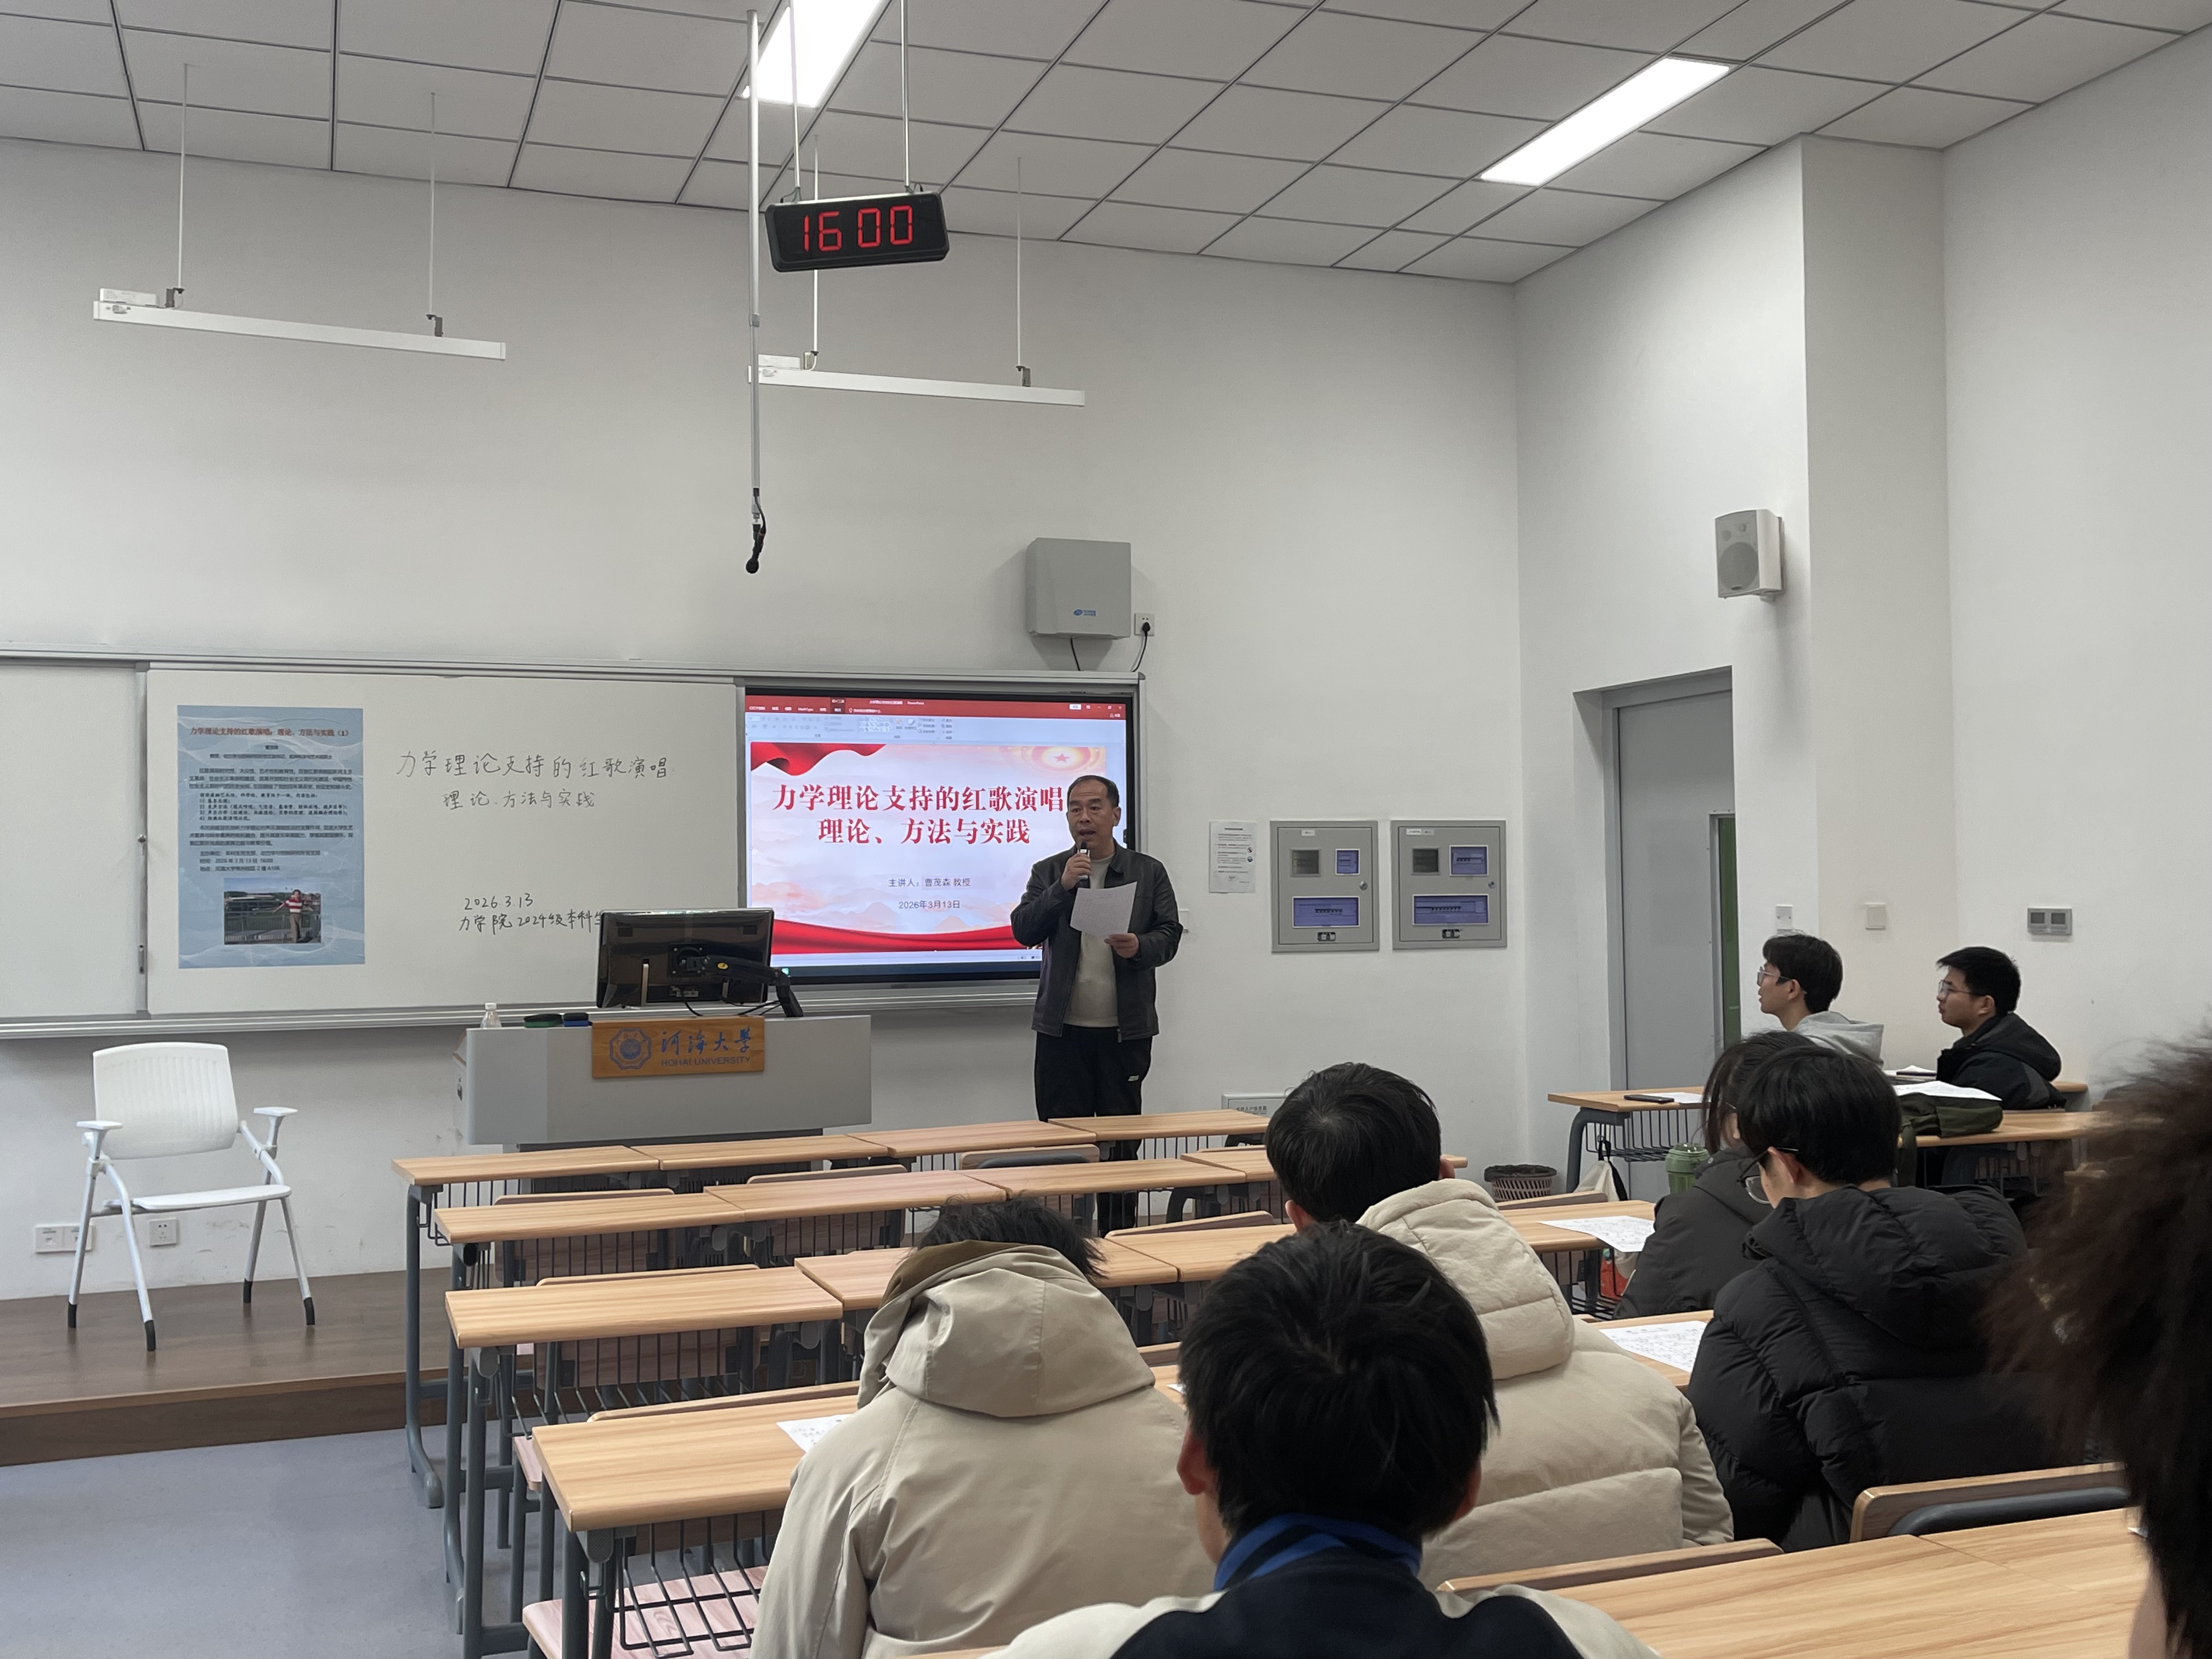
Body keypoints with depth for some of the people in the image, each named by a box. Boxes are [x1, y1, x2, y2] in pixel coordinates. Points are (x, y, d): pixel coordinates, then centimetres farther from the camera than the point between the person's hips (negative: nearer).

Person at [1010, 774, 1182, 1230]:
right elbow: (1023, 931, -1)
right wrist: (1062, 887, -13)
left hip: (1126, 1029, 0)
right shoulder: (1048, 872, 9)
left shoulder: (1149, 872, 7)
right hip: (1063, 1027, 0)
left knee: (1121, 1140, 4)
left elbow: (1170, 935, 4)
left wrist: (1140, 946, -18)